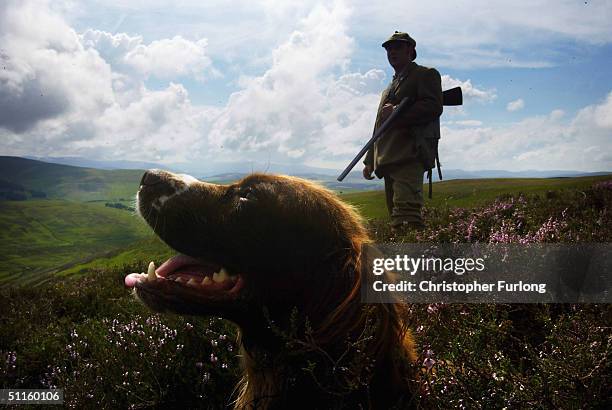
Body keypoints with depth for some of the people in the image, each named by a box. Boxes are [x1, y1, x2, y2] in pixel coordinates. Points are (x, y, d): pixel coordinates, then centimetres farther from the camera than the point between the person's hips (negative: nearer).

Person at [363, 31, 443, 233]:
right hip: (388, 160, 8)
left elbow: (434, 107, -9)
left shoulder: (426, 74, 9)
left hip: (410, 155, -8)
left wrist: (397, 111, -17)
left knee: (407, 213, -22)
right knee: (395, 216, 6)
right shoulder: (391, 86, 33)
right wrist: (370, 160, 23)